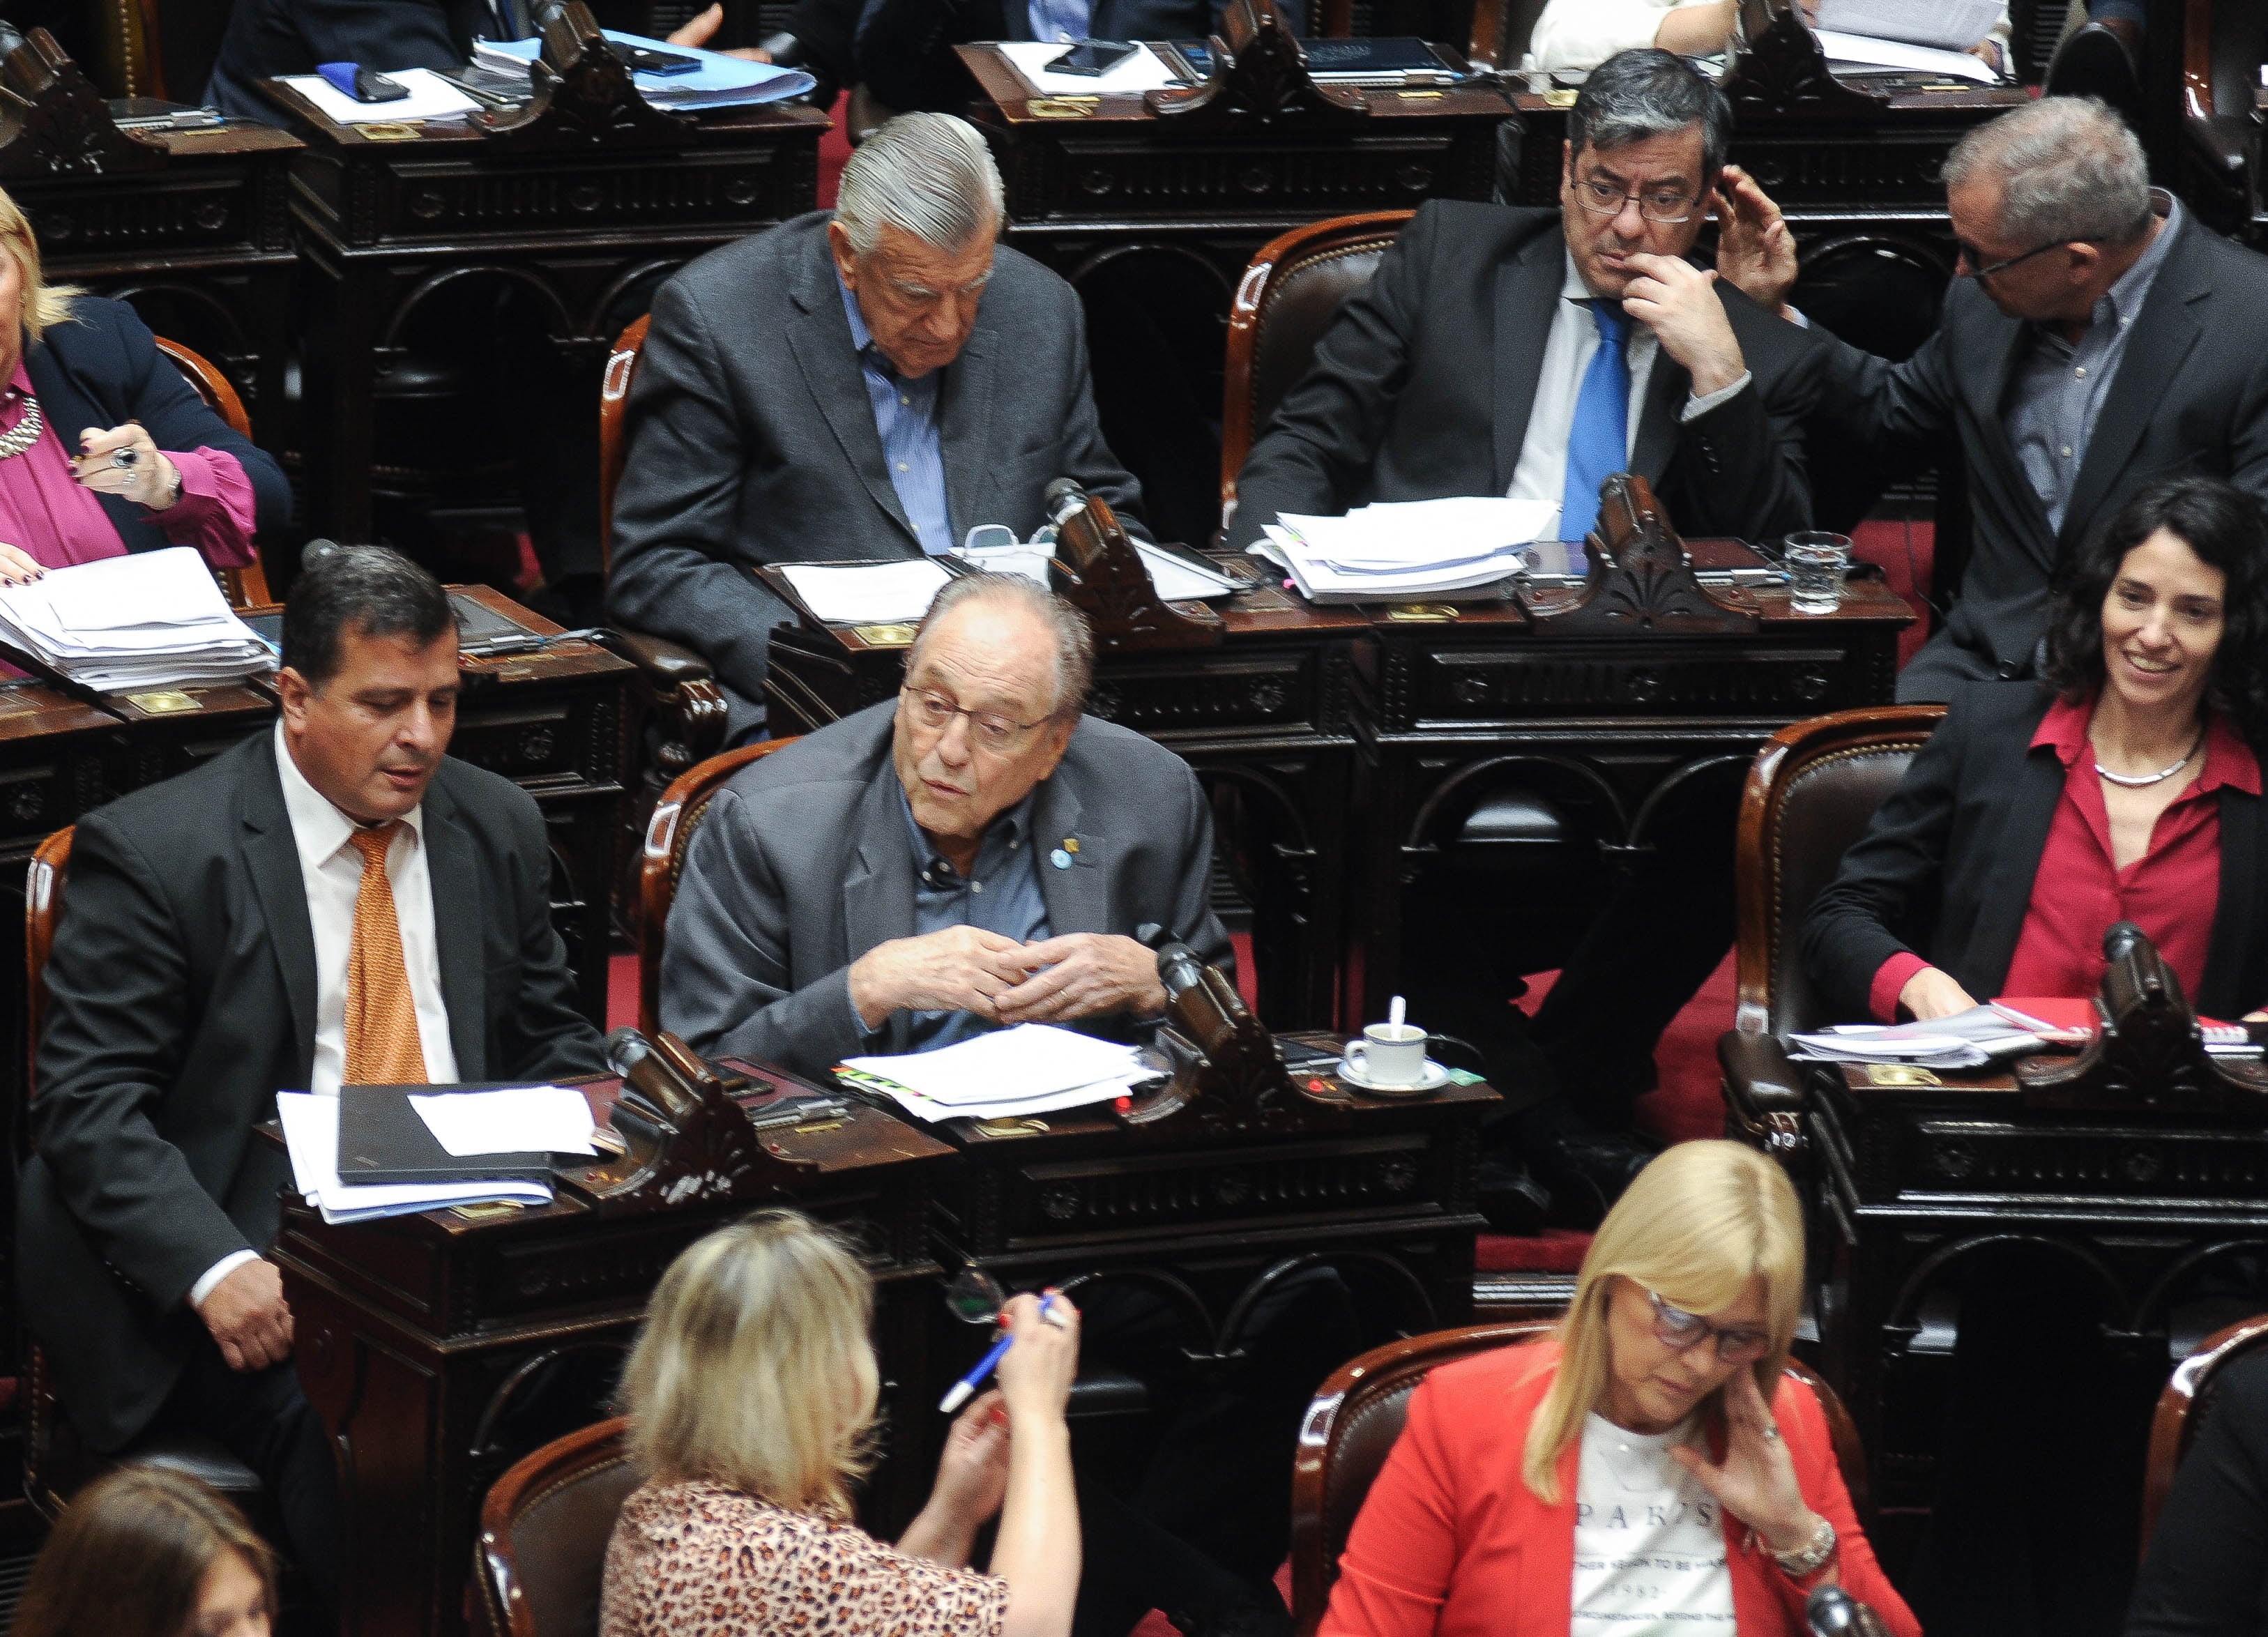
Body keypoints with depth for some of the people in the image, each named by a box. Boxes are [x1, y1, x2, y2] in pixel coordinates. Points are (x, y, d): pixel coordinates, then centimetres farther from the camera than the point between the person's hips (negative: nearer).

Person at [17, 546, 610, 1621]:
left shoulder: (499, 828, 13)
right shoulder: (150, 849, -4)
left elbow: (552, 1046, 22)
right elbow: (86, 1105, -7)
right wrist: (217, 1271, -23)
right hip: (267, 1259, -4)